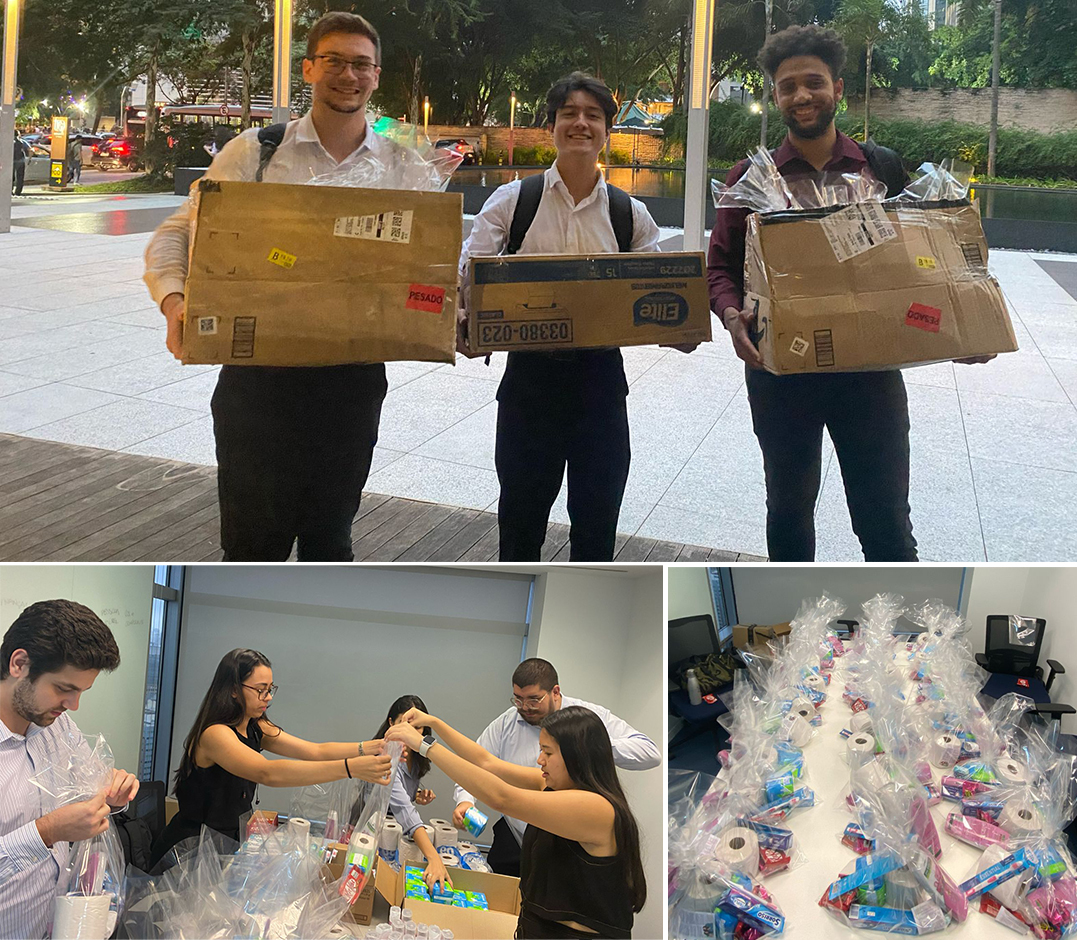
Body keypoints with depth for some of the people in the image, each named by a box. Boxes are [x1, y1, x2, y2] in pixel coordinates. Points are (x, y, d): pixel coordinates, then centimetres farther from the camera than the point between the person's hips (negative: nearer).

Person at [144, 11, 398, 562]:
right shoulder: (253, 152, 0)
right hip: (260, 373, -2)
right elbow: (176, 235, 0)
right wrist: (174, 300, -20)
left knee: (330, 537, 17)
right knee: (253, 541, 6)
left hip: (353, 377, 2)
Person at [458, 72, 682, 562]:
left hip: (600, 376, 1)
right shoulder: (512, 201, 0)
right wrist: (463, 319, -29)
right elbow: (467, 276, -7)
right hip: (530, 371, -1)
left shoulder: (631, 215, 5)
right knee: (520, 515, 12)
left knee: (597, 520, 11)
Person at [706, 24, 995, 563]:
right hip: (780, 371, 1)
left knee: (885, 518, 3)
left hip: (870, 367, 0)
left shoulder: (883, 169, 6)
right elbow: (721, 265, 4)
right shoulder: (750, 179, 3)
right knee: (788, 508, 16)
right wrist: (732, 314, -18)